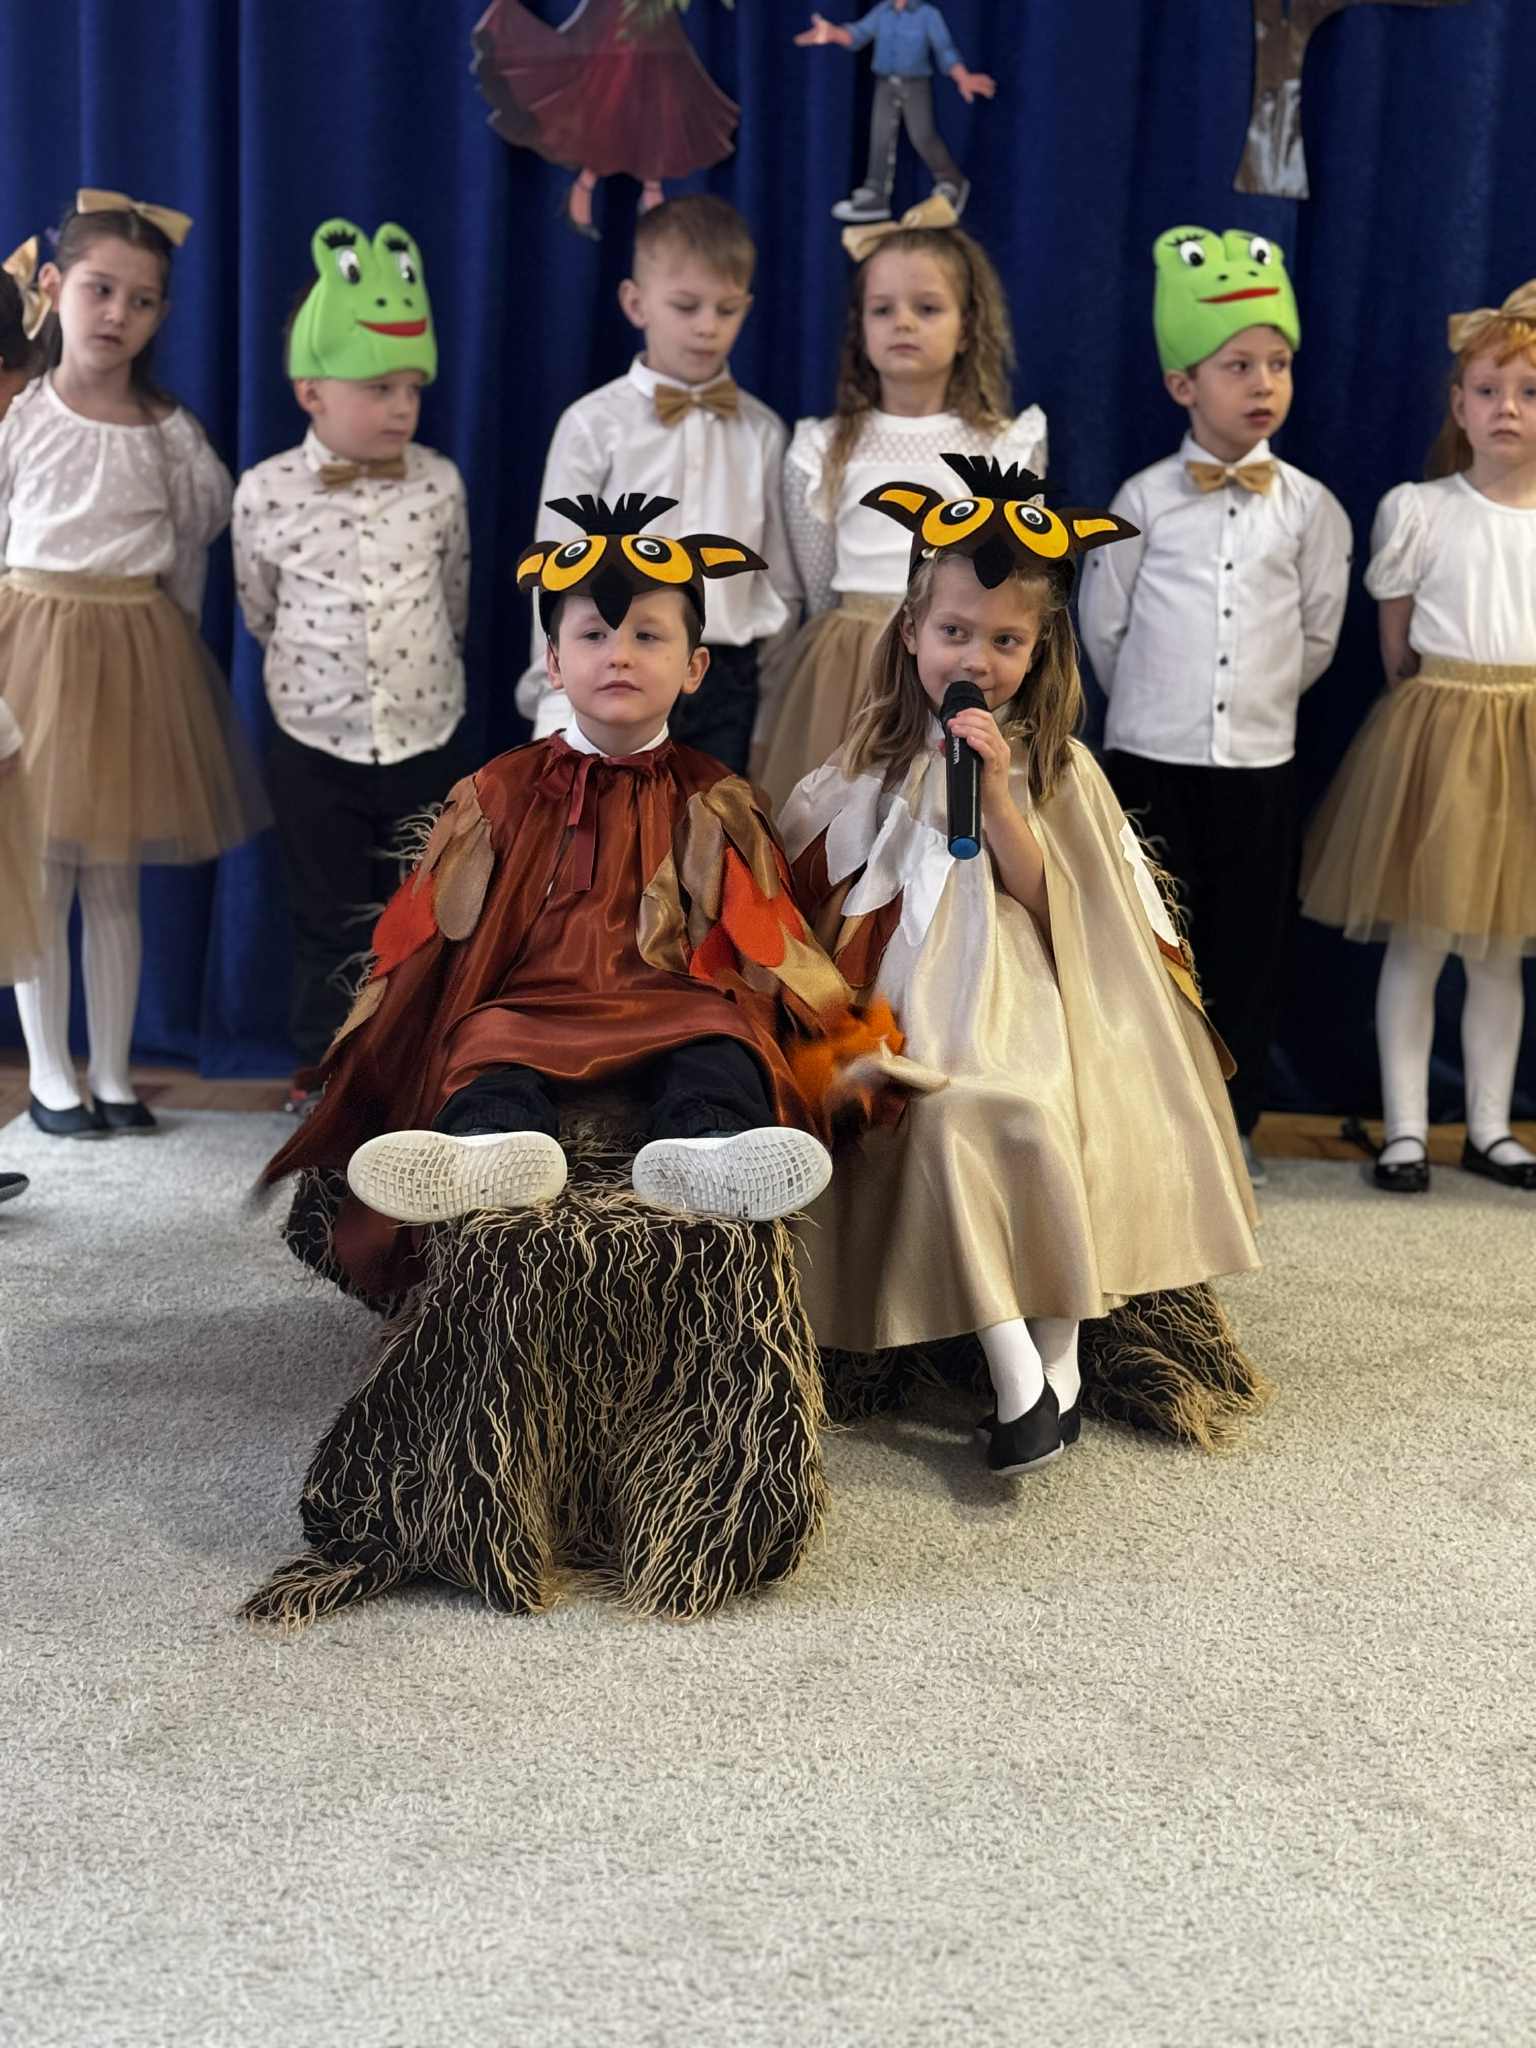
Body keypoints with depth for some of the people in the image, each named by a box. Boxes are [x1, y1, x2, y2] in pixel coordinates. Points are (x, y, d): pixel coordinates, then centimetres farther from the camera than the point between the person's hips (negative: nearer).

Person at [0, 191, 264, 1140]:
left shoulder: (172, 431, 2)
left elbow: (199, 536, 11)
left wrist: (163, 632, 8)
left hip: (137, 655, 2)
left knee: (114, 880, 9)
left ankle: (112, 1074, 19)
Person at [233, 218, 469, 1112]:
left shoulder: (440, 482, -7)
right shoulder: (267, 491, -11)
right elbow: (259, 612, 5)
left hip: (428, 740, 1)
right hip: (317, 747, -1)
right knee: (330, 923, 11)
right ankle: (324, 1069, 27)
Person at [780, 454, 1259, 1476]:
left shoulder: (1055, 767, 8)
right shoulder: (878, 759, 14)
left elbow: (1047, 901, -4)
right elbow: (813, 887, 20)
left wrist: (997, 794, -13)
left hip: (1019, 997, 0)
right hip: (907, 999, 0)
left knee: (1038, 1116, -31)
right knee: (948, 1114, -30)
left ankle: (1060, 1354, -18)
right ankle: (1018, 1373, -29)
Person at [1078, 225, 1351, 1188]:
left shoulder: (1309, 507, 1)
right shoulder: (1145, 500, -1)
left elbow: (1319, 634, 10)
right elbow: (1103, 625, 6)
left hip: (1260, 761, 1)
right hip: (1150, 758, -1)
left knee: (1248, 950, 7)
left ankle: (1232, 1124, 21)